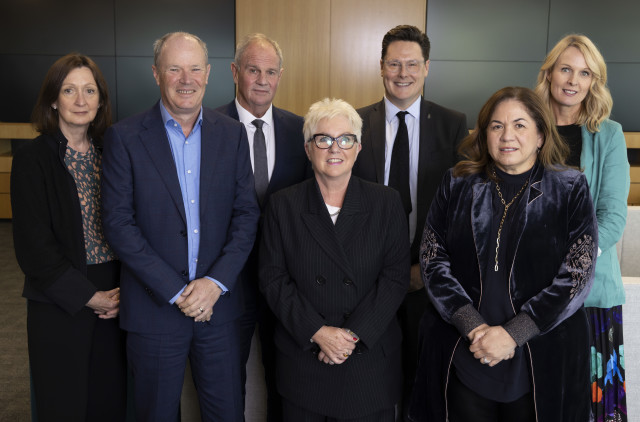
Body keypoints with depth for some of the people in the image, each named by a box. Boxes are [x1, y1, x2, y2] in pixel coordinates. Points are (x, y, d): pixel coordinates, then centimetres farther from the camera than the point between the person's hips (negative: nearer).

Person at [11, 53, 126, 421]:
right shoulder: (32, 158, -5)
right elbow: (33, 245, -9)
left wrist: (125, 289, -6)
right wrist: (87, 295, -11)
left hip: (114, 300, 3)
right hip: (60, 304, -3)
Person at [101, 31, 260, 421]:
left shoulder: (232, 134, 3)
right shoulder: (125, 137, -5)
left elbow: (247, 213, 1)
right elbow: (119, 223, -9)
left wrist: (216, 282, -11)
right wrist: (175, 291, -12)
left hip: (218, 303, 2)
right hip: (155, 307, -2)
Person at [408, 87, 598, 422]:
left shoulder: (570, 190, -1)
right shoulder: (457, 185, 3)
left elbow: (577, 276, -8)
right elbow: (432, 261, -2)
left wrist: (512, 333, -15)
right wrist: (474, 327, -13)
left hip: (541, 362, -1)